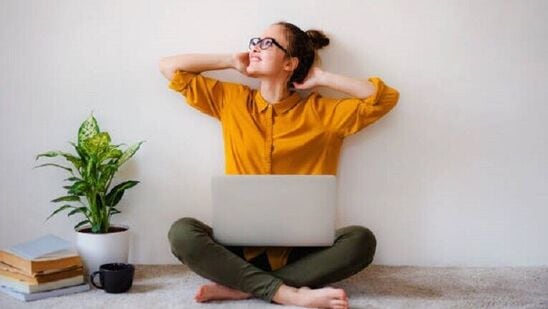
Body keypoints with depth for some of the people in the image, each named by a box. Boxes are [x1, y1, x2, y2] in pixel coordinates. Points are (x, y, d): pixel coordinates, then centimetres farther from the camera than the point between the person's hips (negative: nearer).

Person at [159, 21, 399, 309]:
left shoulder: (322, 112, 4)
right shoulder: (231, 100, 9)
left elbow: (387, 98, -2)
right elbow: (169, 67, 12)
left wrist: (321, 77, 0)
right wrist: (231, 61, 9)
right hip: (240, 244, 1)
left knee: (361, 240, -28)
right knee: (181, 233, -28)